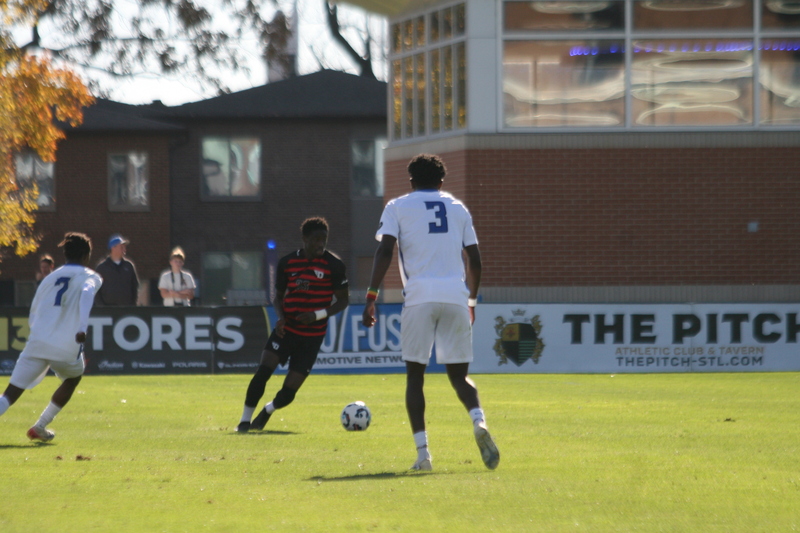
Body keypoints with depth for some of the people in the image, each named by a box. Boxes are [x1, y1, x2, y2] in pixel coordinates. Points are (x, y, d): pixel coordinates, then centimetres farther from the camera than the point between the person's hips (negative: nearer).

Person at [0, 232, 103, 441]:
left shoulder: (50, 278, 21)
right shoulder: (89, 277, 9)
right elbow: (87, 294, -16)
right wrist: (82, 328, -26)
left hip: (37, 343, 3)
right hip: (67, 348, -2)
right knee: (72, 379, 29)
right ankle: (40, 427, 27)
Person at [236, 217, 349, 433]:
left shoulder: (333, 265, -5)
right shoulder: (287, 263, 2)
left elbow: (343, 299, -1)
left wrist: (318, 315, -16)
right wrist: (280, 317, -8)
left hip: (312, 336, -1)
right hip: (286, 331, 1)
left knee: (289, 391, -3)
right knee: (263, 371, -20)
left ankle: (268, 411, 30)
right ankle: (245, 420, -6)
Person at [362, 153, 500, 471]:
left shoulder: (398, 207, 11)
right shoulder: (458, 208, 19)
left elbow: (385, 251, -2)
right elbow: (474, 259, 17)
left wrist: (371, 297, -4)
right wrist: (472, 299, 30)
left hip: (419, 298, -2)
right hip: (456, 297, 2)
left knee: (415, 375, 7)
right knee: (459, 374, 8)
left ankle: (422, 451, -4)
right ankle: (479, 420, -23)